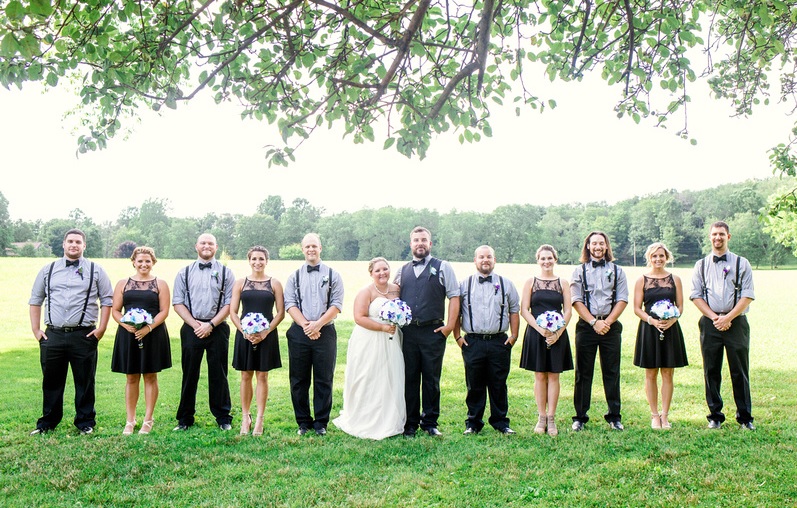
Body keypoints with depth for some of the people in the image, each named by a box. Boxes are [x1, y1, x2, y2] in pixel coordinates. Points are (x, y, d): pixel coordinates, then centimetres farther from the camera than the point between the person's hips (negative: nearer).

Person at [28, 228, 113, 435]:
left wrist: (101, 328, -3)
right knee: (51, 381, 10)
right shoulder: (48, 270, 11)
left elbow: (107, 300, 5)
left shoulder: (95, 271, 5)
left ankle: (85, 422, 17)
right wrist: (35, 329, 8)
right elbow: (35, 300, 15)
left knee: (84, 382, 5)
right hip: (53, 335, 2)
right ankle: (47, 422, 23)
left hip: (84, 335, -2)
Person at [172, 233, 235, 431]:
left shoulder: (225, 272, 5)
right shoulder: (184, 273, 9)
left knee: (218, 375, 4)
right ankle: (185, 418, 17)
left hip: (217, 328, -1)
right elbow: (178, 303, 4)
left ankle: (223, 418, 14)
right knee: (189, 374, 6)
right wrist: (194, 324, -8)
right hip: (191, 328, 1)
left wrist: (211, 324, -10)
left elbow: (229, 304, -1)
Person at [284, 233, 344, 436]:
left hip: (325, 332, -1)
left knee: (324, 380, 2)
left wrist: (317, 324, -14)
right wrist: (305, 325, -13)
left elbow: (336, 305, -3)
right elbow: (290, 304, 1)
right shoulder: (294, 276, 11)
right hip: (299, 333, 2)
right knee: (299, 380, 5)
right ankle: (303, 422, 17)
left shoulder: (332, 275, 6)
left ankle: (321, 422, 13)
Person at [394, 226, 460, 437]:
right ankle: (410, 423, 16)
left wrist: (450, 325, -7)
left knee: (431, 379, 3)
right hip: (407, 331, 3)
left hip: (433, 331, -2)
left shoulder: (443, 268, 5)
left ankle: (430, 422, 15)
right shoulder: (402, 271, 14)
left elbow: (454, 297, 1)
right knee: (409, 378, 6)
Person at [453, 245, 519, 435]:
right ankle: (473, 423, 17)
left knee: (498, 385, 7)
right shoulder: (464, 285, 7)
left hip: (499, 342, 1)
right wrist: (457, 336, 0)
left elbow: (514, 311, 11)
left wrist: (513, 336, 3)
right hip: (472, 342, -1)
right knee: (474, 386, 5)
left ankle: (501, 422, 20)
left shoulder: (506, 284, 10)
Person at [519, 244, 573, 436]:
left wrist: (558, 332, -10)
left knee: (553, 376, 3)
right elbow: (524, 310, -1)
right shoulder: (530, 282, 4)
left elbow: (568, 311, 3)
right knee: (539, 376, 3)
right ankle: (541, 417, 11)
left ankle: (551, 418, 10)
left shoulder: (563, 283, 6)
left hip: (558, 335, 1)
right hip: (536, 334, 0)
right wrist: (541, 329, -13)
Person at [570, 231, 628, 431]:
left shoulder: (617, 271, 10)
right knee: (583, 373, 3)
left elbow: (622, 300, 3)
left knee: (612, 372, 5)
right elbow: (576, 301, -1)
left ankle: (614, 416, 15)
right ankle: (580, 417, 10)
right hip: (586, 326, -1)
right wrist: (594, 322, -11)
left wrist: (608, 321, -9)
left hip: (611, 326, 1)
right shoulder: (579, 271, 7)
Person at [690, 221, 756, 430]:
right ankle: (715, 416, 14)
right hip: (710, 323, 2)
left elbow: (747, 296, -2)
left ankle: (745, 417, 11)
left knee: (740, 371, 1)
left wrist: (728, 318, -11)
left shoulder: (741, 264, 5)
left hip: (736, 323, -1)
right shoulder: (701, 265, 10)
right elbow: (696, 296, 4)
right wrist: (715, 318, -8)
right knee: (711, 372, 5)